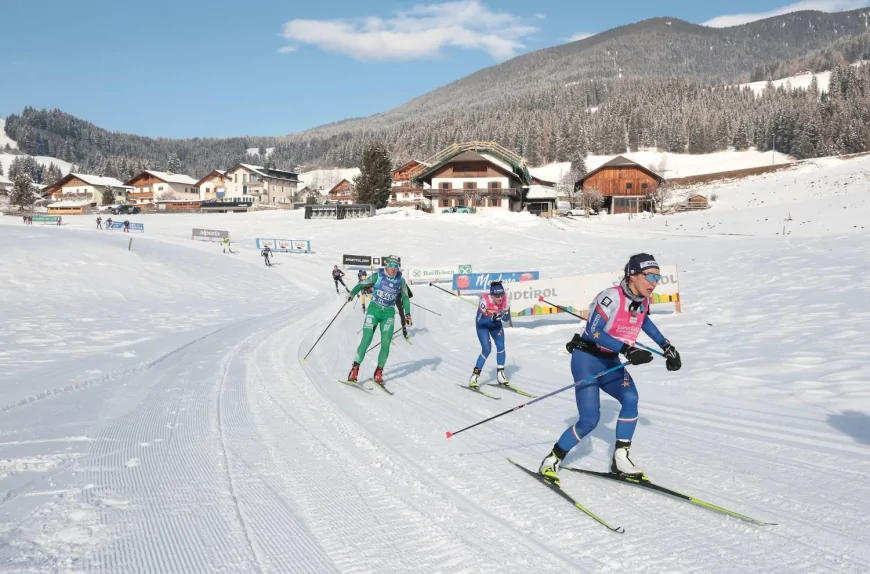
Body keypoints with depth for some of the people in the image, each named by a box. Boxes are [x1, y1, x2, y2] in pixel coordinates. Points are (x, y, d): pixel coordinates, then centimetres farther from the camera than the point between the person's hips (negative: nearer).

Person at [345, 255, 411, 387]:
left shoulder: (401, 281, -1)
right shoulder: (377, 276, -7)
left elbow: (405, 298, 9)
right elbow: (362, 284, 0)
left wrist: (407, 313, 1)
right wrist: (352, 293, -16)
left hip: (389, 313, 2)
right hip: (374, 310, -2)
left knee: (386, 343, -7)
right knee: (366, 340, -11)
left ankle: (379, 372, 8)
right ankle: (355, 369, 0)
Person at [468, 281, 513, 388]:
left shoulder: (506, 299, -25)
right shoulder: (485, 300, -36)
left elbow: (506, 319, -14)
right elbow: (479, 321, -30)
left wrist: (505, 316, -36)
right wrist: (493, 318, -43)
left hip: (496, 324, 4)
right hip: (482, 324, -4)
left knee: (501, 346, -11)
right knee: (487, 349, -16)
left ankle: (500, 375, 5)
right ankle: (474, 376, -5)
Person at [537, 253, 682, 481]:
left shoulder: (642, 301, 0)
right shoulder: (612, 297, -23)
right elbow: (593, 332, -29)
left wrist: (667, 346, 22)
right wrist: (628, 350, -37)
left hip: (610, 362, 7)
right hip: (587, 359, -7)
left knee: (630, 399, -20)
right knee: (589, 420, -14)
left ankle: (620, 459, -6)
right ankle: (552, 460, 5)